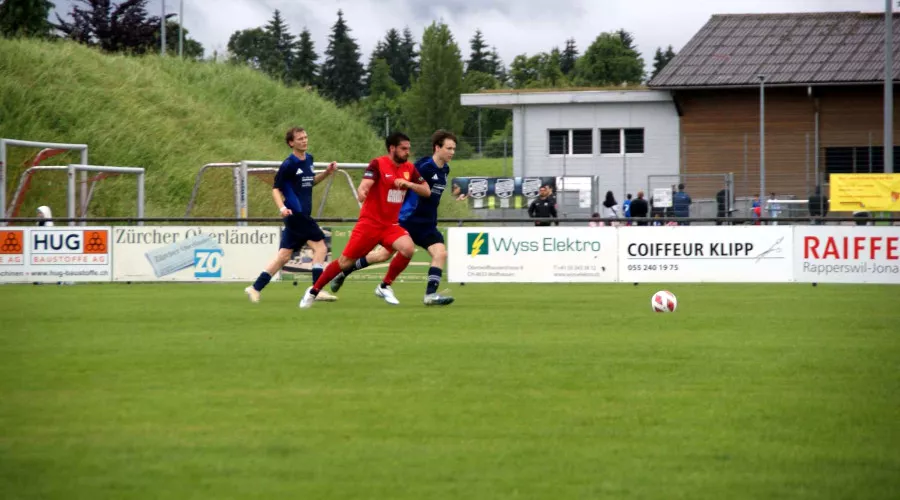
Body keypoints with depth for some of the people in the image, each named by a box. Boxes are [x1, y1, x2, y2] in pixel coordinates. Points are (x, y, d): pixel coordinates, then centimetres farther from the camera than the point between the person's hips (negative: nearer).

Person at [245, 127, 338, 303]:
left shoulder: (308, 159, 13)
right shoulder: (288, 165, -10)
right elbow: (276, 189, -8)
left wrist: (326, 173, 12)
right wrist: (282, 207, -24)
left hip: (303, 215, 8)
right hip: (295, 214, -8)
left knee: (284, 256, 8)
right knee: (320, 247, -11)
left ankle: (255, 288, 12)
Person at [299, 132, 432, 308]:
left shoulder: (409, 169, 5)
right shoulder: (378, 164, -11)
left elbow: (427, 191, 6)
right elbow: (364, 186, -23)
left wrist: (408, 184, -12)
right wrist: (361, 192, -48)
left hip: (391, 225, 4)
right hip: (370, 222, -4)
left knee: (408, 248, -24)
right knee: (346, 262, -2)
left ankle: (385, 287, -4)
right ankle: (314, 291, 19)